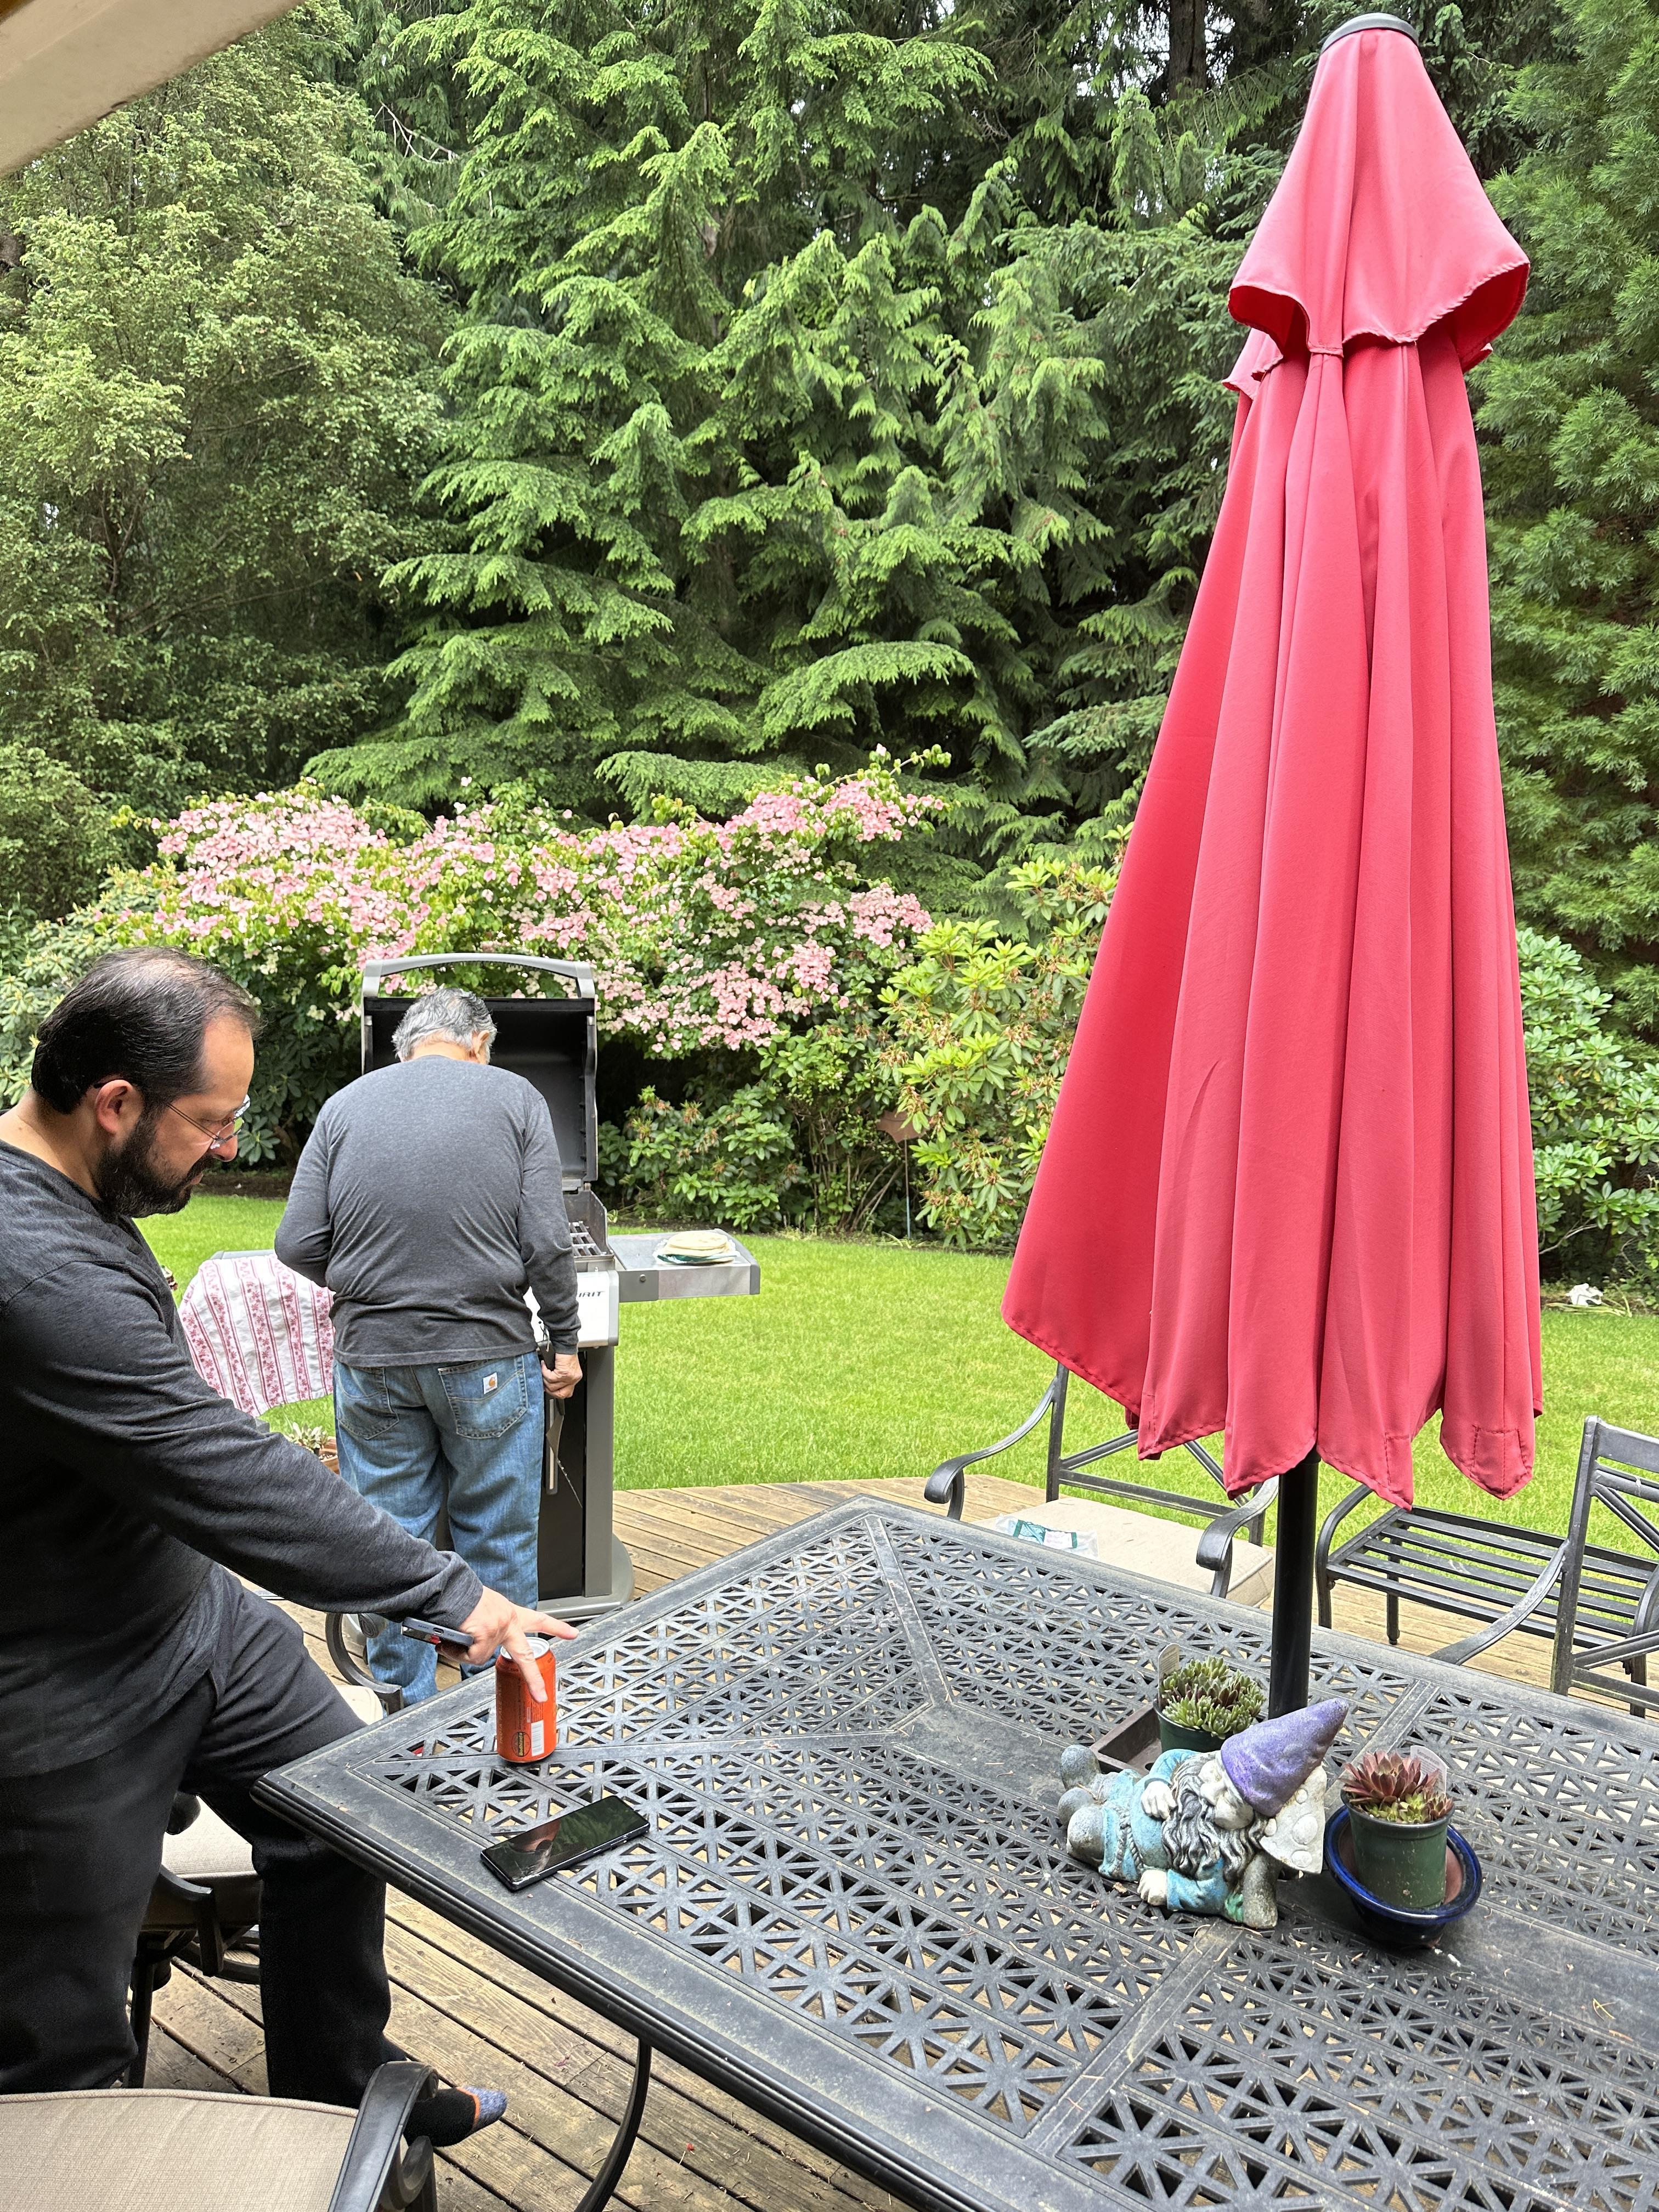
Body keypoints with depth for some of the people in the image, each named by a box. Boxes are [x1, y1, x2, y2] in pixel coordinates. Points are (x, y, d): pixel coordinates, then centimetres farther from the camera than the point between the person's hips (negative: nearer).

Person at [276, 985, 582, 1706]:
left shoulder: (345, 1105, 4)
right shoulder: (515, 1097, -2)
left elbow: (298, 1245, 0)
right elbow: (547, 1243, -8)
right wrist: (565, 1343, 4)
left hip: (371, 1357, 2)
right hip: (487, 1357, -1)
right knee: (497, 1542, 13)